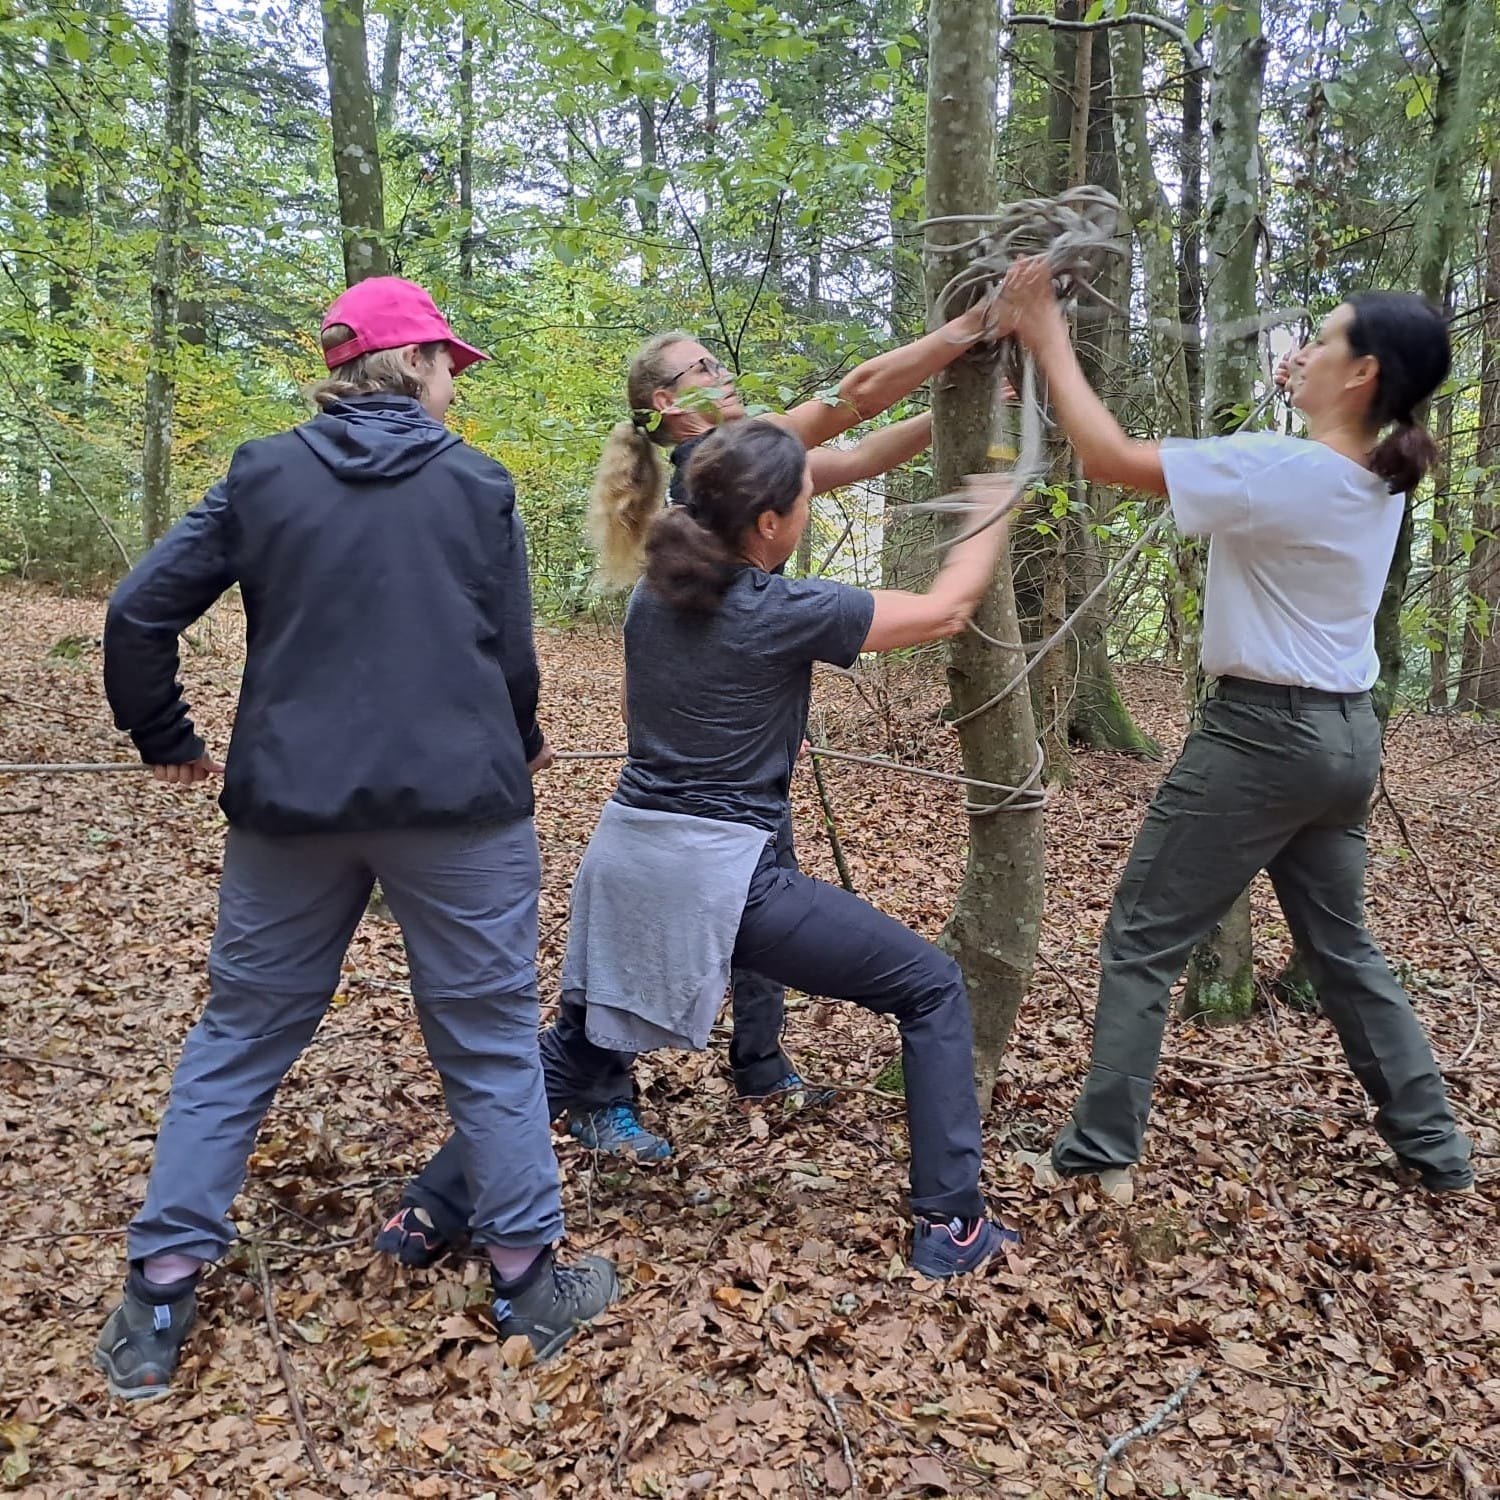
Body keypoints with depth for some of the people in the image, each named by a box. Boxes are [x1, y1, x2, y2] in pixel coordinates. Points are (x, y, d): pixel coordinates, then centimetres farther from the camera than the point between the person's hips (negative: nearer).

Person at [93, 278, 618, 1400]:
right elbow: (510, 652, 3)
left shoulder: (264, 473, 5)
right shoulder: (478, 485, 0)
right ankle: (527, 1278, 21)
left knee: (239, 1040, 16)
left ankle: (160, 1295, 20)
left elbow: (139, 612, 1)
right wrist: (518, 749, 22)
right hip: (457, 802, -2)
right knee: (490, 1042, 10)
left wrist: (167, 740, 15)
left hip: (292, 804, 2)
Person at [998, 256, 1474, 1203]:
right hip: (1347, 735, 8)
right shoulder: (1381, 482, 6)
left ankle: (1101, 1153, 10)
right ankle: (1438, 1150, 32)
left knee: (1143, 942, 3)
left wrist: (1050, 342, -9)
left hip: (1262, 734, -8)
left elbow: (1109, 458, -18)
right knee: (1342, 945, 22)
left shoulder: (1278, 472, -20)